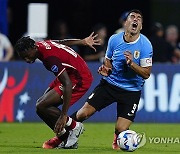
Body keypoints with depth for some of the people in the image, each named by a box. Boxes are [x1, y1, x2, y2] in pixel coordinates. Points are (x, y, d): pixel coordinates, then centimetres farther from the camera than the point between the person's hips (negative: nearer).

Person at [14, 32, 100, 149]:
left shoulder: (50, 58, -30)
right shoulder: (40, 45, -2)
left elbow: (68, 84, -33)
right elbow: (62, 42, 18)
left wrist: (64, 115, -34)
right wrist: (83, 42, 36)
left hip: (80, 79, -10)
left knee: (42, 106, -19)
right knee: (41, 104, 3)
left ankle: (73, 127, -3)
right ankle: (64, 136, 9)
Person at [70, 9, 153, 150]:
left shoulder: (145, 45, -13)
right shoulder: (114, 39, -3)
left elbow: (146, 74, -12)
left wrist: (132, 64, -27)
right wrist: (105, 69, -8)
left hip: (131, 91, -2)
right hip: (110, 84, 2)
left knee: (121, 130, -11)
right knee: (84, 113, -8)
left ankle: (117, 141, 27)